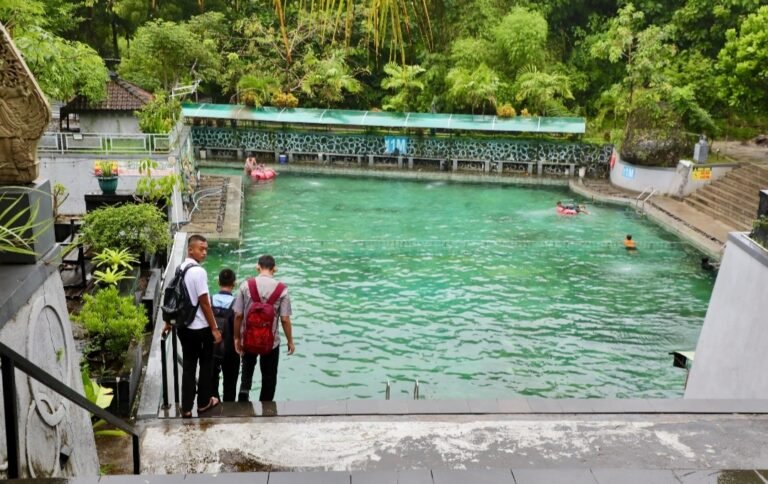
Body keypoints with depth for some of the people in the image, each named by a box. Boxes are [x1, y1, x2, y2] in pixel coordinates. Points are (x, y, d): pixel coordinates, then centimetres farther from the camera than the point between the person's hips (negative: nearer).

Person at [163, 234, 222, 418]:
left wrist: (169, 323, 24)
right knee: (206, 365, 12)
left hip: (184, 326, 7)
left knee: (188, 366, 13)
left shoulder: (180, 268, 4)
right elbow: (204, 303, -20)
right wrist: (214, 329, -14)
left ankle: (186, 408, 17)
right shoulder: (199, 271, -21)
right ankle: (204, 402, 25)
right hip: (201, 328, -7)